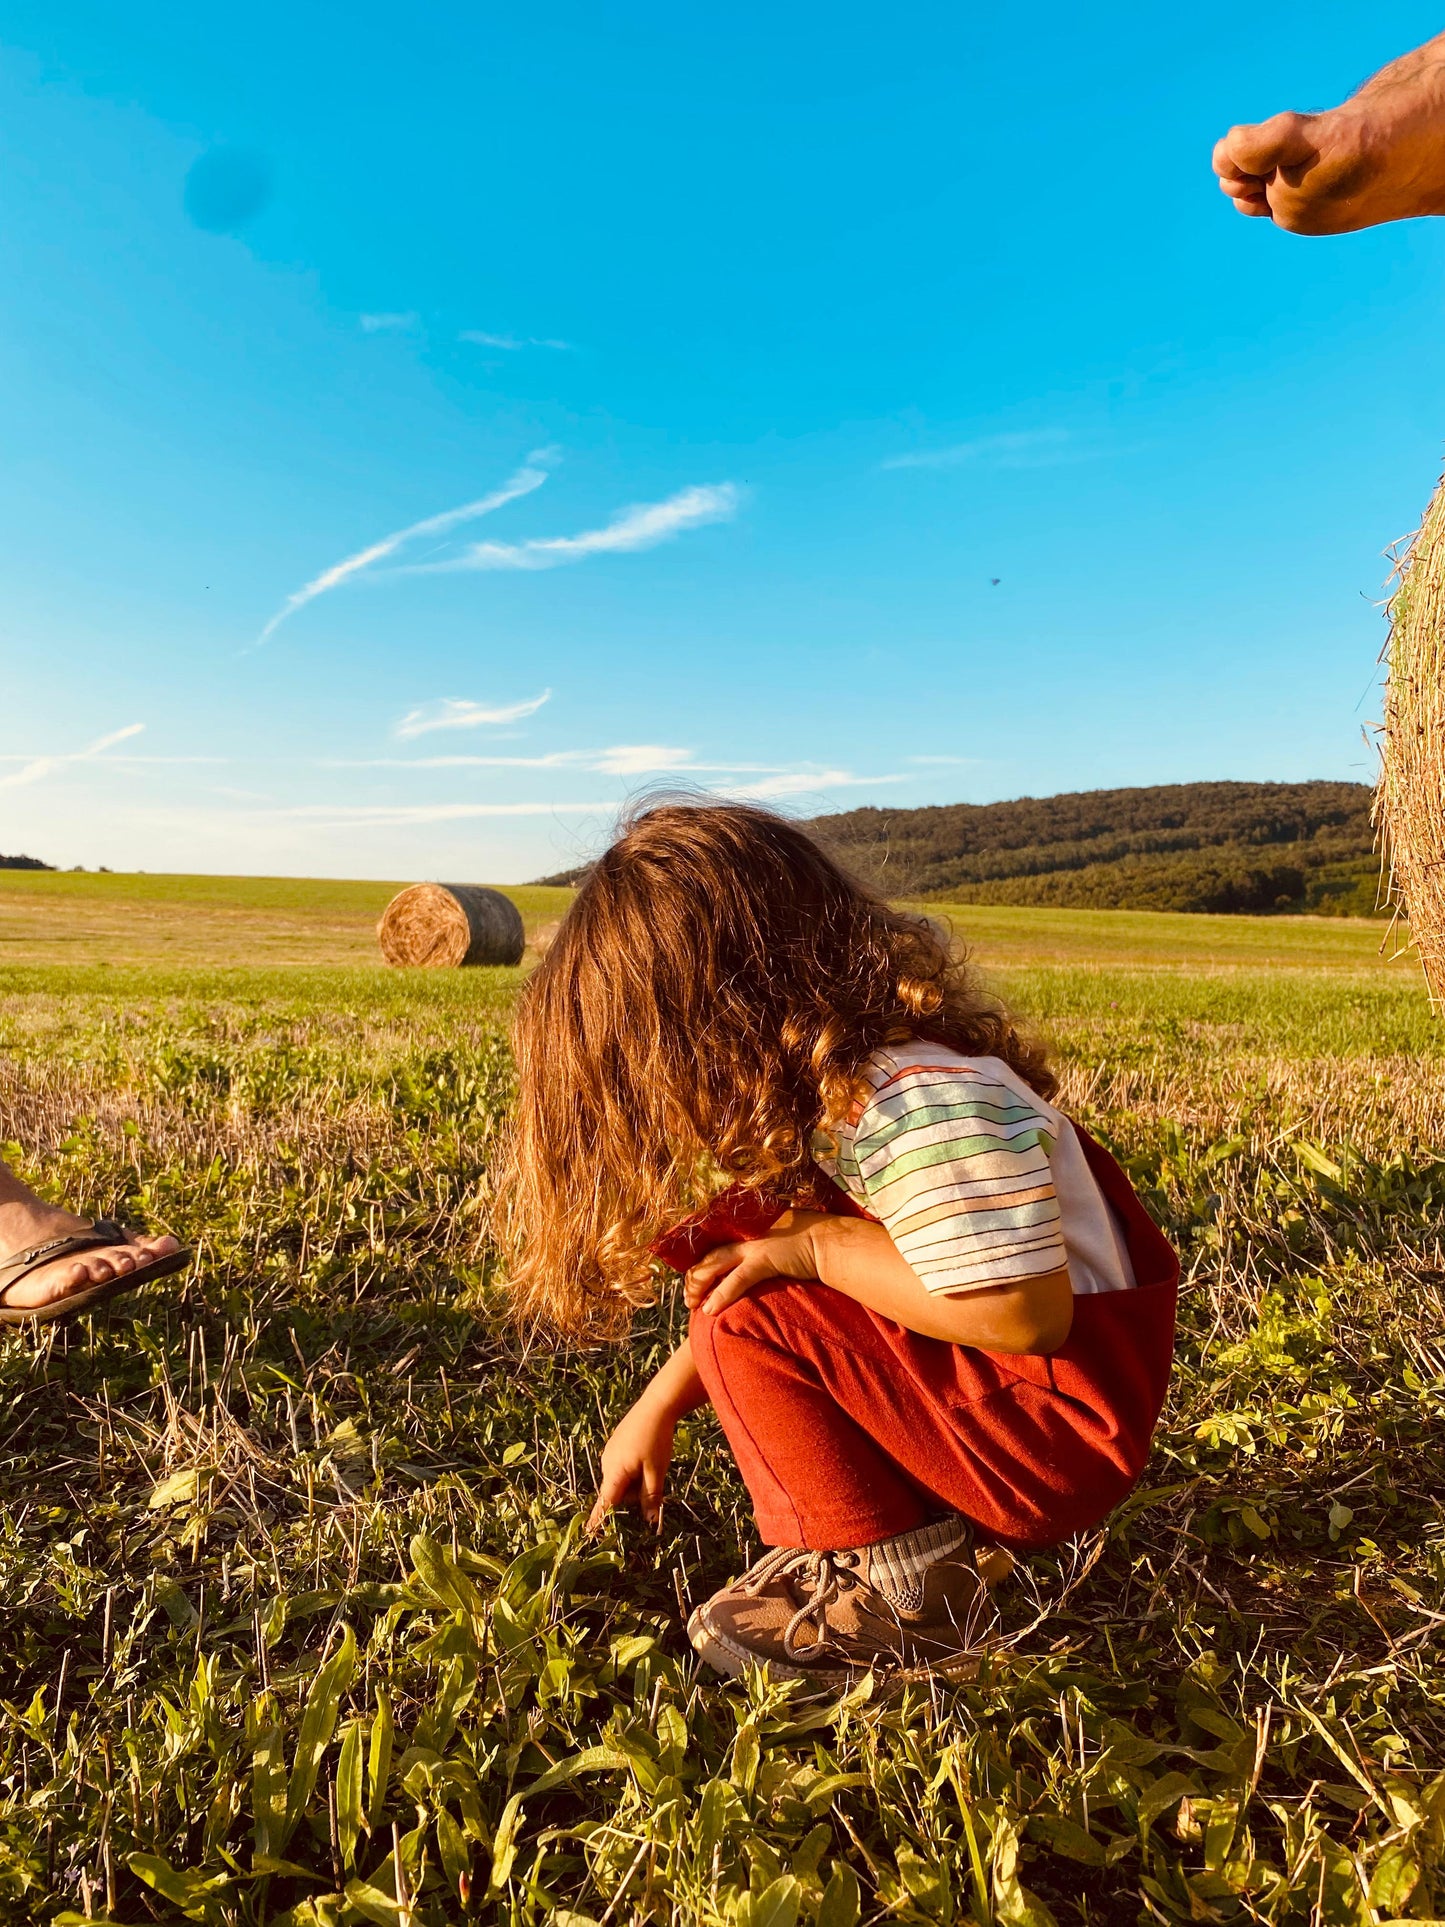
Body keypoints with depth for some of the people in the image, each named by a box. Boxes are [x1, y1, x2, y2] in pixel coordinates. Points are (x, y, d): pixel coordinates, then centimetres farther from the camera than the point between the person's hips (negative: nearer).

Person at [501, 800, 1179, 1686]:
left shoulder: (922, 1110, -29)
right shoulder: (823, 1089, 1)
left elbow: (1020, 1315, -31)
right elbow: (759, 1259, 9)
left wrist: (819, 1246, -23)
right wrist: (656, 1412, 12)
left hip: (1061, 1424, -9)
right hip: (981, 1392, 9)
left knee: (754, 1317, -19)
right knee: (739, 1249, 5)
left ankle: (903, 1592, -2)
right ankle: (938, 1516, 6)